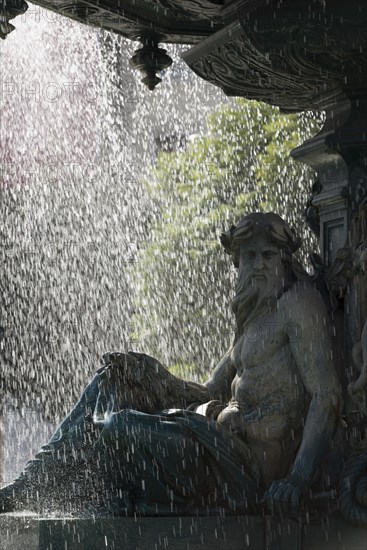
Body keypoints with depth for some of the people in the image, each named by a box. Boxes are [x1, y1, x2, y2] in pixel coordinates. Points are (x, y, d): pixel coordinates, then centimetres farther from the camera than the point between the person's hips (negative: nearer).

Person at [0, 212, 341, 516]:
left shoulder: (298, 301, -5)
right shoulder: (253, 318, 22)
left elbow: (327, 397, -14)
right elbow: (211, 393, 21)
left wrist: (299, 479, -24)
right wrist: (137, 371, 6)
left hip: (258, 457, -9)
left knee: (119, 427, -24)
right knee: (115, 379, 8)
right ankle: (29, 484, 1)